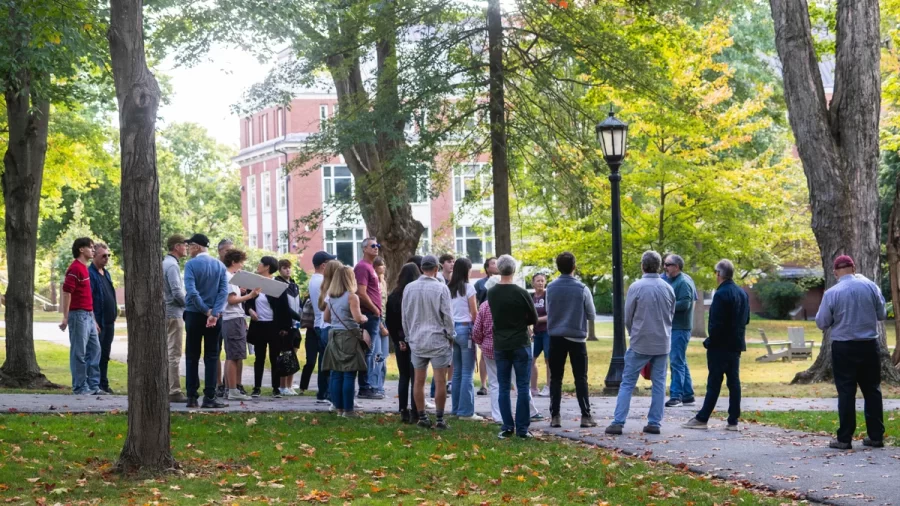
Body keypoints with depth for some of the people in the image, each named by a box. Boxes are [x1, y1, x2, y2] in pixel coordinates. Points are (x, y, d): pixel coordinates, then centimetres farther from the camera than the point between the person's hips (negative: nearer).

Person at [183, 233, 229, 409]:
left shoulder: (191, 264, -8)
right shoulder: (220, 266, 3)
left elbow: (191, 291, -18)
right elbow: (224, 291, -7)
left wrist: (206, 311, -11)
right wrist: (214, 313, -14)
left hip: (194, 315, -2)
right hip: (214, 316, 2)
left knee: (192, 357, 6)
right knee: (211, 357, 5)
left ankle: (192, 397, 5)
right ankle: (209, 397, -1)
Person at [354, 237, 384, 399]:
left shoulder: (370, 267, 20)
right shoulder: (362, 267, -12)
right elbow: (361, 293, -21)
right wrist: (375, 310, -13)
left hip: (375, 317, 10)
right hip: (369, 316, -10)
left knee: (376, 354, 13)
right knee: (369, 353, -7)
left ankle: (374, 387, 17)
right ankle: (366, 388, -4)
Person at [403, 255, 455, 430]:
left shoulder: (409, 288, 1)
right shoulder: (441, 288, -11)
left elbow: (405, 315, 8)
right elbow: (447, 315, -8)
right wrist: (450, 336, 5)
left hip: (416, 340, 4)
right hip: (438, 339, -4)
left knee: (419, 381, 10)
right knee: (440, 381, 1)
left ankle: (422, 417, 14)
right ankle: (439, 419, 2)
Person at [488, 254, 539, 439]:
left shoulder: (491, 294, -1)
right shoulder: (521, 293, -12)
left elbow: (495, 316, 8)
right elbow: (534, 319, -2)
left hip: (500, 345, 3)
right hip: (520, 344, -3)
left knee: (504, 387, 8)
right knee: (522, 387, 1)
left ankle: (507, 427, 8)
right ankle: (522, 428, 0)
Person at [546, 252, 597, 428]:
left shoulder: (551, 288, -3)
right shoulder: (582, 289, -8)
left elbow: (548, 311, 8)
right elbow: (591, 315, 1)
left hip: (556, 337, 2)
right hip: (577, 337, -2)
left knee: (555, 378, 8)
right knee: (581, 378, 3)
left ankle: (554, 416, 5)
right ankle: (586, 415, 0)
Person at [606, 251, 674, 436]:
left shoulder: (636, 287, -10)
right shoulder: (668, 289, 2)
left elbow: (628, 318, -2)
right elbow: (671, 316, 11)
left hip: (640, 344, -3)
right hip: (663, 344, 3)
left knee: (627, 383, 2)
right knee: (659, 383, 9)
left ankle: (618, 422, -3)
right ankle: (654, 423, 8)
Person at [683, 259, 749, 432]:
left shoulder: (721, 295, -17)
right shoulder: (743, 294, 10)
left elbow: (716, 323, -20)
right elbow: (746, 319, 16)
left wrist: (710, 341, -10)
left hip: (720, 346, -8)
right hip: (736, 345, 8)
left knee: (714, 383, -3)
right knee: (734, 382, 8)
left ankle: (702, 419, 2)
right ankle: (733, 421, 9)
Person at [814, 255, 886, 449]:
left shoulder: (832, 293, -10)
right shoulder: (870, 286, -2)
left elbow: (821, 323, -3)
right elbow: (881, 314, 7)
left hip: (844, 348, -3)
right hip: (870, 345, 3)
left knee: (846, 392, 1)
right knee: (872, 390, 11)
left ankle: (844, 439, 0)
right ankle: (876, 436, 13)